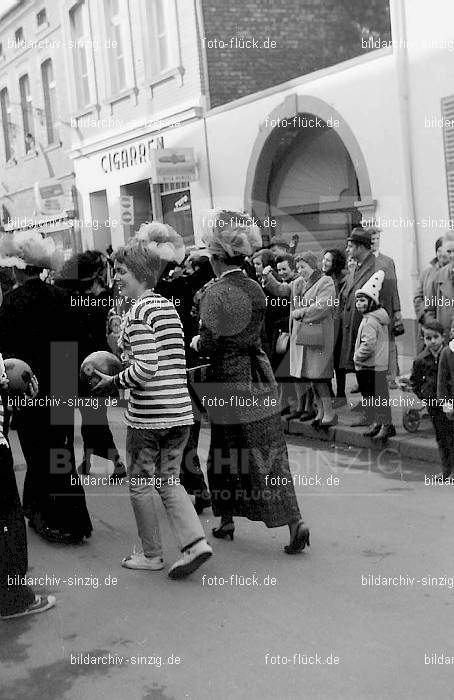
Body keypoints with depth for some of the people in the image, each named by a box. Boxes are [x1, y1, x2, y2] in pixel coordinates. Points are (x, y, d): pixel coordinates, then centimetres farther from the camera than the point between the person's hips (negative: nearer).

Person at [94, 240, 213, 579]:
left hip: (148, 416, -8)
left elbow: (145, 369, -22)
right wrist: (124, 362, 18)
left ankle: (152, 554, 21)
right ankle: (195, 541, 3)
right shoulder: (169, 306, 11)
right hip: (180, 410, 8)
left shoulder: (138, 312, -14)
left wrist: (112, 381, -7)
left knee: (141, 484, 10)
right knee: (169, 481, 17)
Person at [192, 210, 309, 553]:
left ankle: (227, 521, 20)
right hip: (260, 374, 5)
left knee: (227, 455, 9)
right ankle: (295, 521, -2)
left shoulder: (217, 293, -14)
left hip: (230, 381, -5)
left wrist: (197, 341, 7)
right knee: (270, 452, 6)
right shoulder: (256, 289, 6)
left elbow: (210, 345, -15)